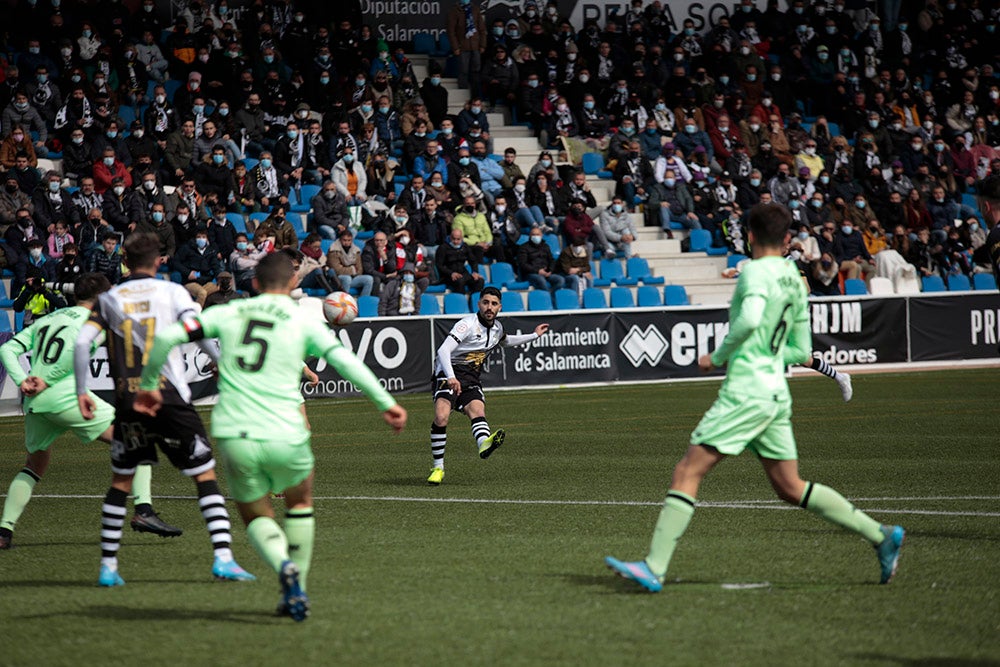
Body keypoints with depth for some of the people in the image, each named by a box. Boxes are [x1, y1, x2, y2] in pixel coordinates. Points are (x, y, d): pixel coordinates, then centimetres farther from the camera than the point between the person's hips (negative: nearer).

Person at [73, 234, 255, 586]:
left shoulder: (109, 299, 9)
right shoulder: (172, 292, 2)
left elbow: (82, 342, 1)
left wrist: (81, 392, 8)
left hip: (128, 401, 3)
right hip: (169, 396, -3)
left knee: (121, 481, 16)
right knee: (205, 475, 3)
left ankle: (108, 566, 13)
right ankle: (223, 558, -8)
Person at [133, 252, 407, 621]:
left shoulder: (228, 314, 9)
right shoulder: (303, 322, 3)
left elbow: (167, 337, 3)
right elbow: (345, 361, -9)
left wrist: (148, 385, 16)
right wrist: (386, 403, -4)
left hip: (233, 437, 1)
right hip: (284, 436, -1)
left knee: (256, 516, 20)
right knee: (300, 501, 28)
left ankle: (285, 566, -12)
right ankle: (295, 592, 22)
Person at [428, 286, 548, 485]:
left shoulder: (497, 328, 13)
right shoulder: (468, 324, -12)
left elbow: (506, 341, 41)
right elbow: (443, 351, -23)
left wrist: (534, 335, 39)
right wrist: (451, 378, -38)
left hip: (470, 380, 5)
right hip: (449, 374, -5)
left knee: (477, 411, -27)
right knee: (441, 417, -27)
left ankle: (484, 444, -59)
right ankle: (438, 468, -15)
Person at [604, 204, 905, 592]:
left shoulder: (757, 271, -10)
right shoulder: (795, 280, 15)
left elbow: (749, 319, -28)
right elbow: (801, 351, 20)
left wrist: (719, 356, -15)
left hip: (746, 391, -8)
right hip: (776, 394, 8)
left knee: (687, 473, -8)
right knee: (791, 489, 14)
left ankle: (654, 568, -14)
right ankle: (881, 536, 12)